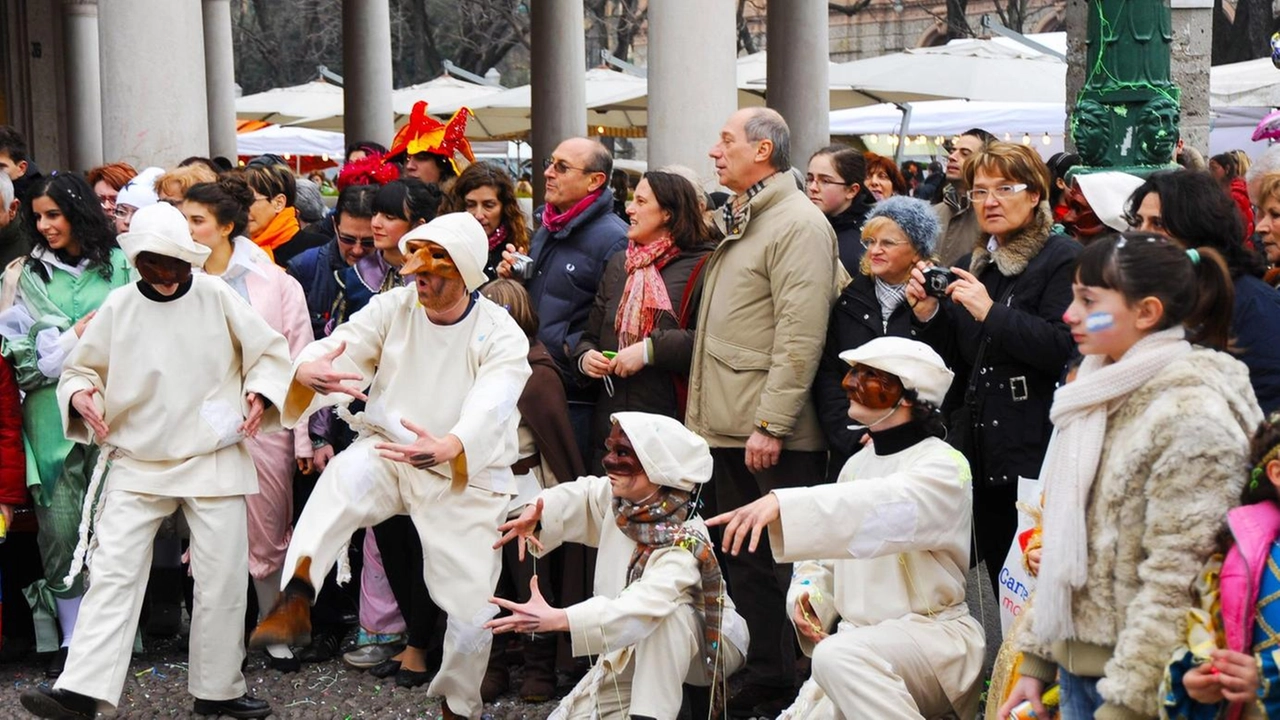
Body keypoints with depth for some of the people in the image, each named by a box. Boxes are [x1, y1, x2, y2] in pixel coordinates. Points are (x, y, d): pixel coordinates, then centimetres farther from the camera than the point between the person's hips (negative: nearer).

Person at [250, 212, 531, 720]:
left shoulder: (502, 336, -12)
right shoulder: (393, 307, -3)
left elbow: (489, 407, -30)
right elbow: (342, 345, -17)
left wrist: (448, 448, -53)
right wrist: (307, 370, -43)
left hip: (465, 479, -1)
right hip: (387, 453, 1)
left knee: (472, 608, -2)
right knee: (345, 477, -35)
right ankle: (295, 601, -41)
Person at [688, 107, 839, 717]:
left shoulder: (797, 223, -12)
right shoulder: (737, 223, 18)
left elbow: (800, 337, -19)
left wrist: (769, 425, -21)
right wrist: (705, 415, 16)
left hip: (772, 437, -9)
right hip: (727, 431, 9)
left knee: (775, 567, -2)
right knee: (741, 562, 14)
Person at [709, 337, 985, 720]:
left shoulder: (943, 466, -10)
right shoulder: (858, 464, 14)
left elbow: (885, 507, -32)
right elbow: (825, 557, 18)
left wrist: (780, 503, -45)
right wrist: (806, 592, -6)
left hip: (931, 634, -8)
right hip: (858, 639, 8)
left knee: (839, 657, -35)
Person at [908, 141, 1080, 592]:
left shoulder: (1062, 259, -4)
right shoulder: (971, 266, 17)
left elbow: (1063, 348, -17)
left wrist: (991, 312, -20)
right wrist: (927, 314, 1)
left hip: (1035, 451, -7)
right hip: (980, 450, 7)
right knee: (1001, 586, 11)